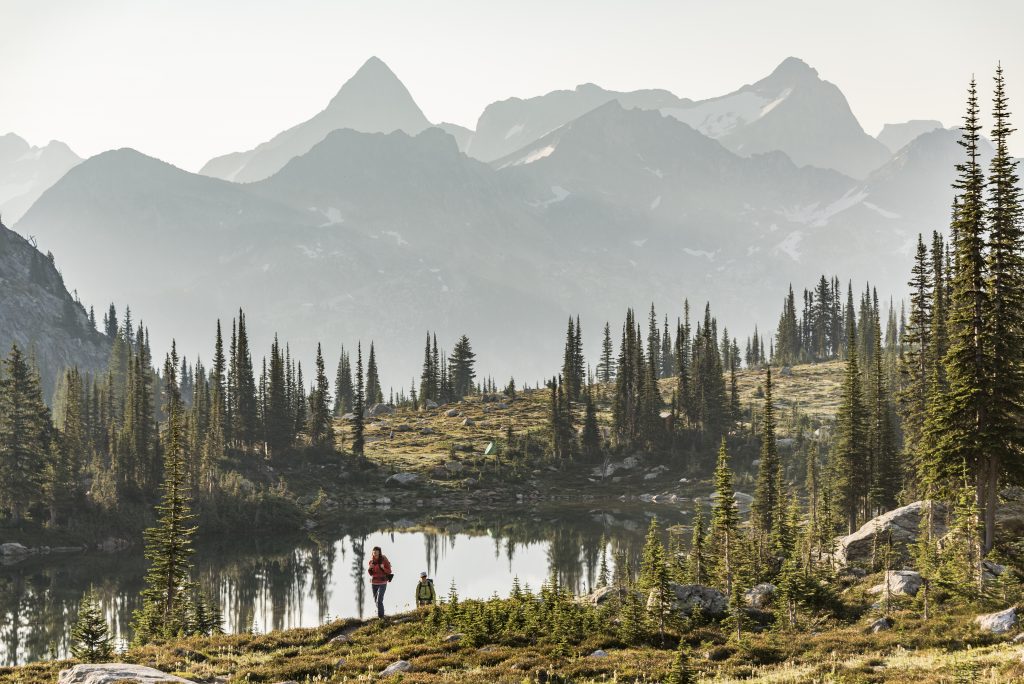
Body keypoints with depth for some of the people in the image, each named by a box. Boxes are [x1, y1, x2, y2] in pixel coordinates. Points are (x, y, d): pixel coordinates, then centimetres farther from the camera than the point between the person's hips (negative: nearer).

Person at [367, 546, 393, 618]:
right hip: (374, 583, 5)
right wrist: (370, 568, -13)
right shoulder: (371, 561, 1)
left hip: (382, 583, -5)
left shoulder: (384, 560, -11)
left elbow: (389, 571, -5)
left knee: (379, 600, -16)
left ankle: (381, 617, -11)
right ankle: (380, 612, 39)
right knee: (376, 600, 16)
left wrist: (383, 568, -24)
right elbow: (370, 574, 7)